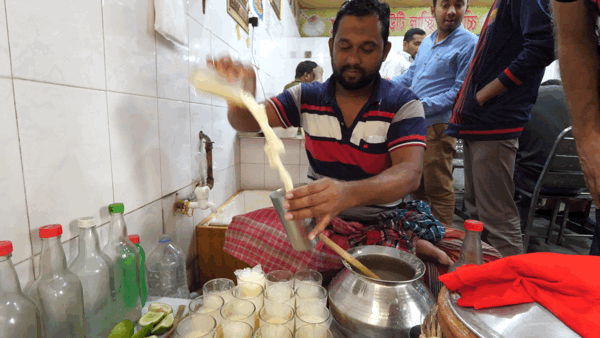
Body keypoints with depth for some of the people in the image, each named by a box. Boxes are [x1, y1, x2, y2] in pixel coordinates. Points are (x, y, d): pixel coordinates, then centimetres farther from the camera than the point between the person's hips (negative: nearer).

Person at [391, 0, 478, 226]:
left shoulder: (469, 43, -6)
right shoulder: (427, 42, 17)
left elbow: (461, 90, -13)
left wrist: (423, 106, -21)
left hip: (438, 125, -7)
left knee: (438, 189, -3)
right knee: (416, 184, 16)